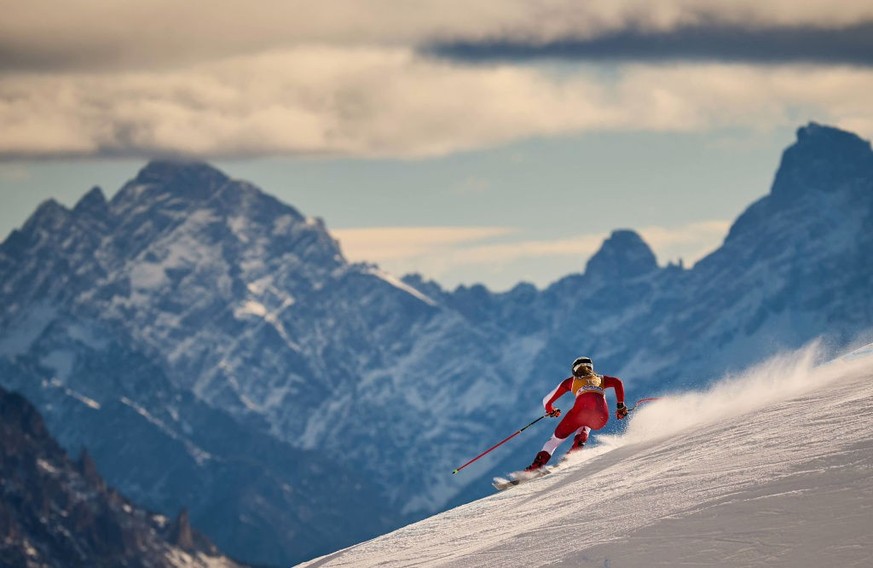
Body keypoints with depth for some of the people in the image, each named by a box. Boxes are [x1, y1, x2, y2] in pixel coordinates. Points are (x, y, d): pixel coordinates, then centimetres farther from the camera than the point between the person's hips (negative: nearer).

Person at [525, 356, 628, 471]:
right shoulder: (600, 379, 34)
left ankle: (538, 463, 2)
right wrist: (620, 406, 19)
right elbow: (617, 382, 14)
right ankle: (579, 440, 9)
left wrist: (551, 411, 52)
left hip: (582, 409, -2)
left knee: (558, 436, 16)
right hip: (601, 417, 2)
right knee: (585, 424, 38)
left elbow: (547, 401, 31)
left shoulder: (571, 381, 30)